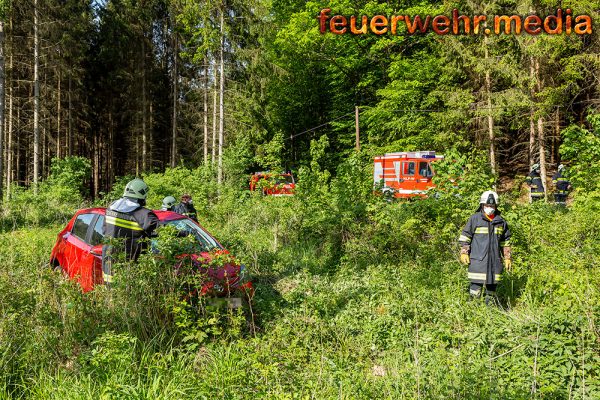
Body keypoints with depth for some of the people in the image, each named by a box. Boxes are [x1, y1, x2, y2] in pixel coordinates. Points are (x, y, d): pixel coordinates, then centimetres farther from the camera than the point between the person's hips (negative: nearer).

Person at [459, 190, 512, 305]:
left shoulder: (501, 222, 12)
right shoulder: (474, 219, -1)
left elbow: (506, 242, 19)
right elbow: (465, 236, 1)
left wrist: (507, 258, 17)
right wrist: (464, 252, -6)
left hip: (495, 260, 4)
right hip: (478, 260, -4)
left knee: (492, 284, 11)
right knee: (476, 284, -7)